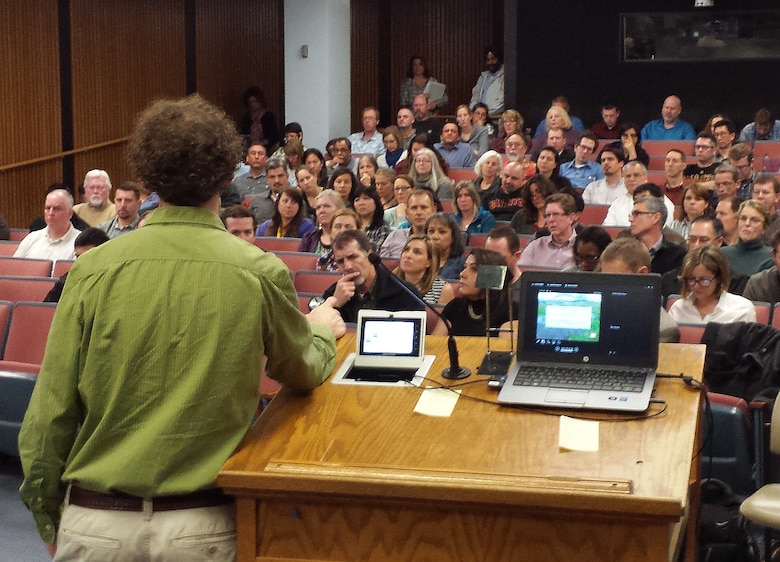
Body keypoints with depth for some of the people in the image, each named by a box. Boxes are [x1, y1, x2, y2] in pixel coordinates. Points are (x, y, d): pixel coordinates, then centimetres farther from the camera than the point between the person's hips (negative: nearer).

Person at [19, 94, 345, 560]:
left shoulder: (94, 268, -8)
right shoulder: (261, 273, -8)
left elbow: (50, 414, -4)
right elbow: (305, 371, 10)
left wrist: (48, 519, 10)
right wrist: (323, 329, 32)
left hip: (95, 522, 1)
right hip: (203, 524, -1)